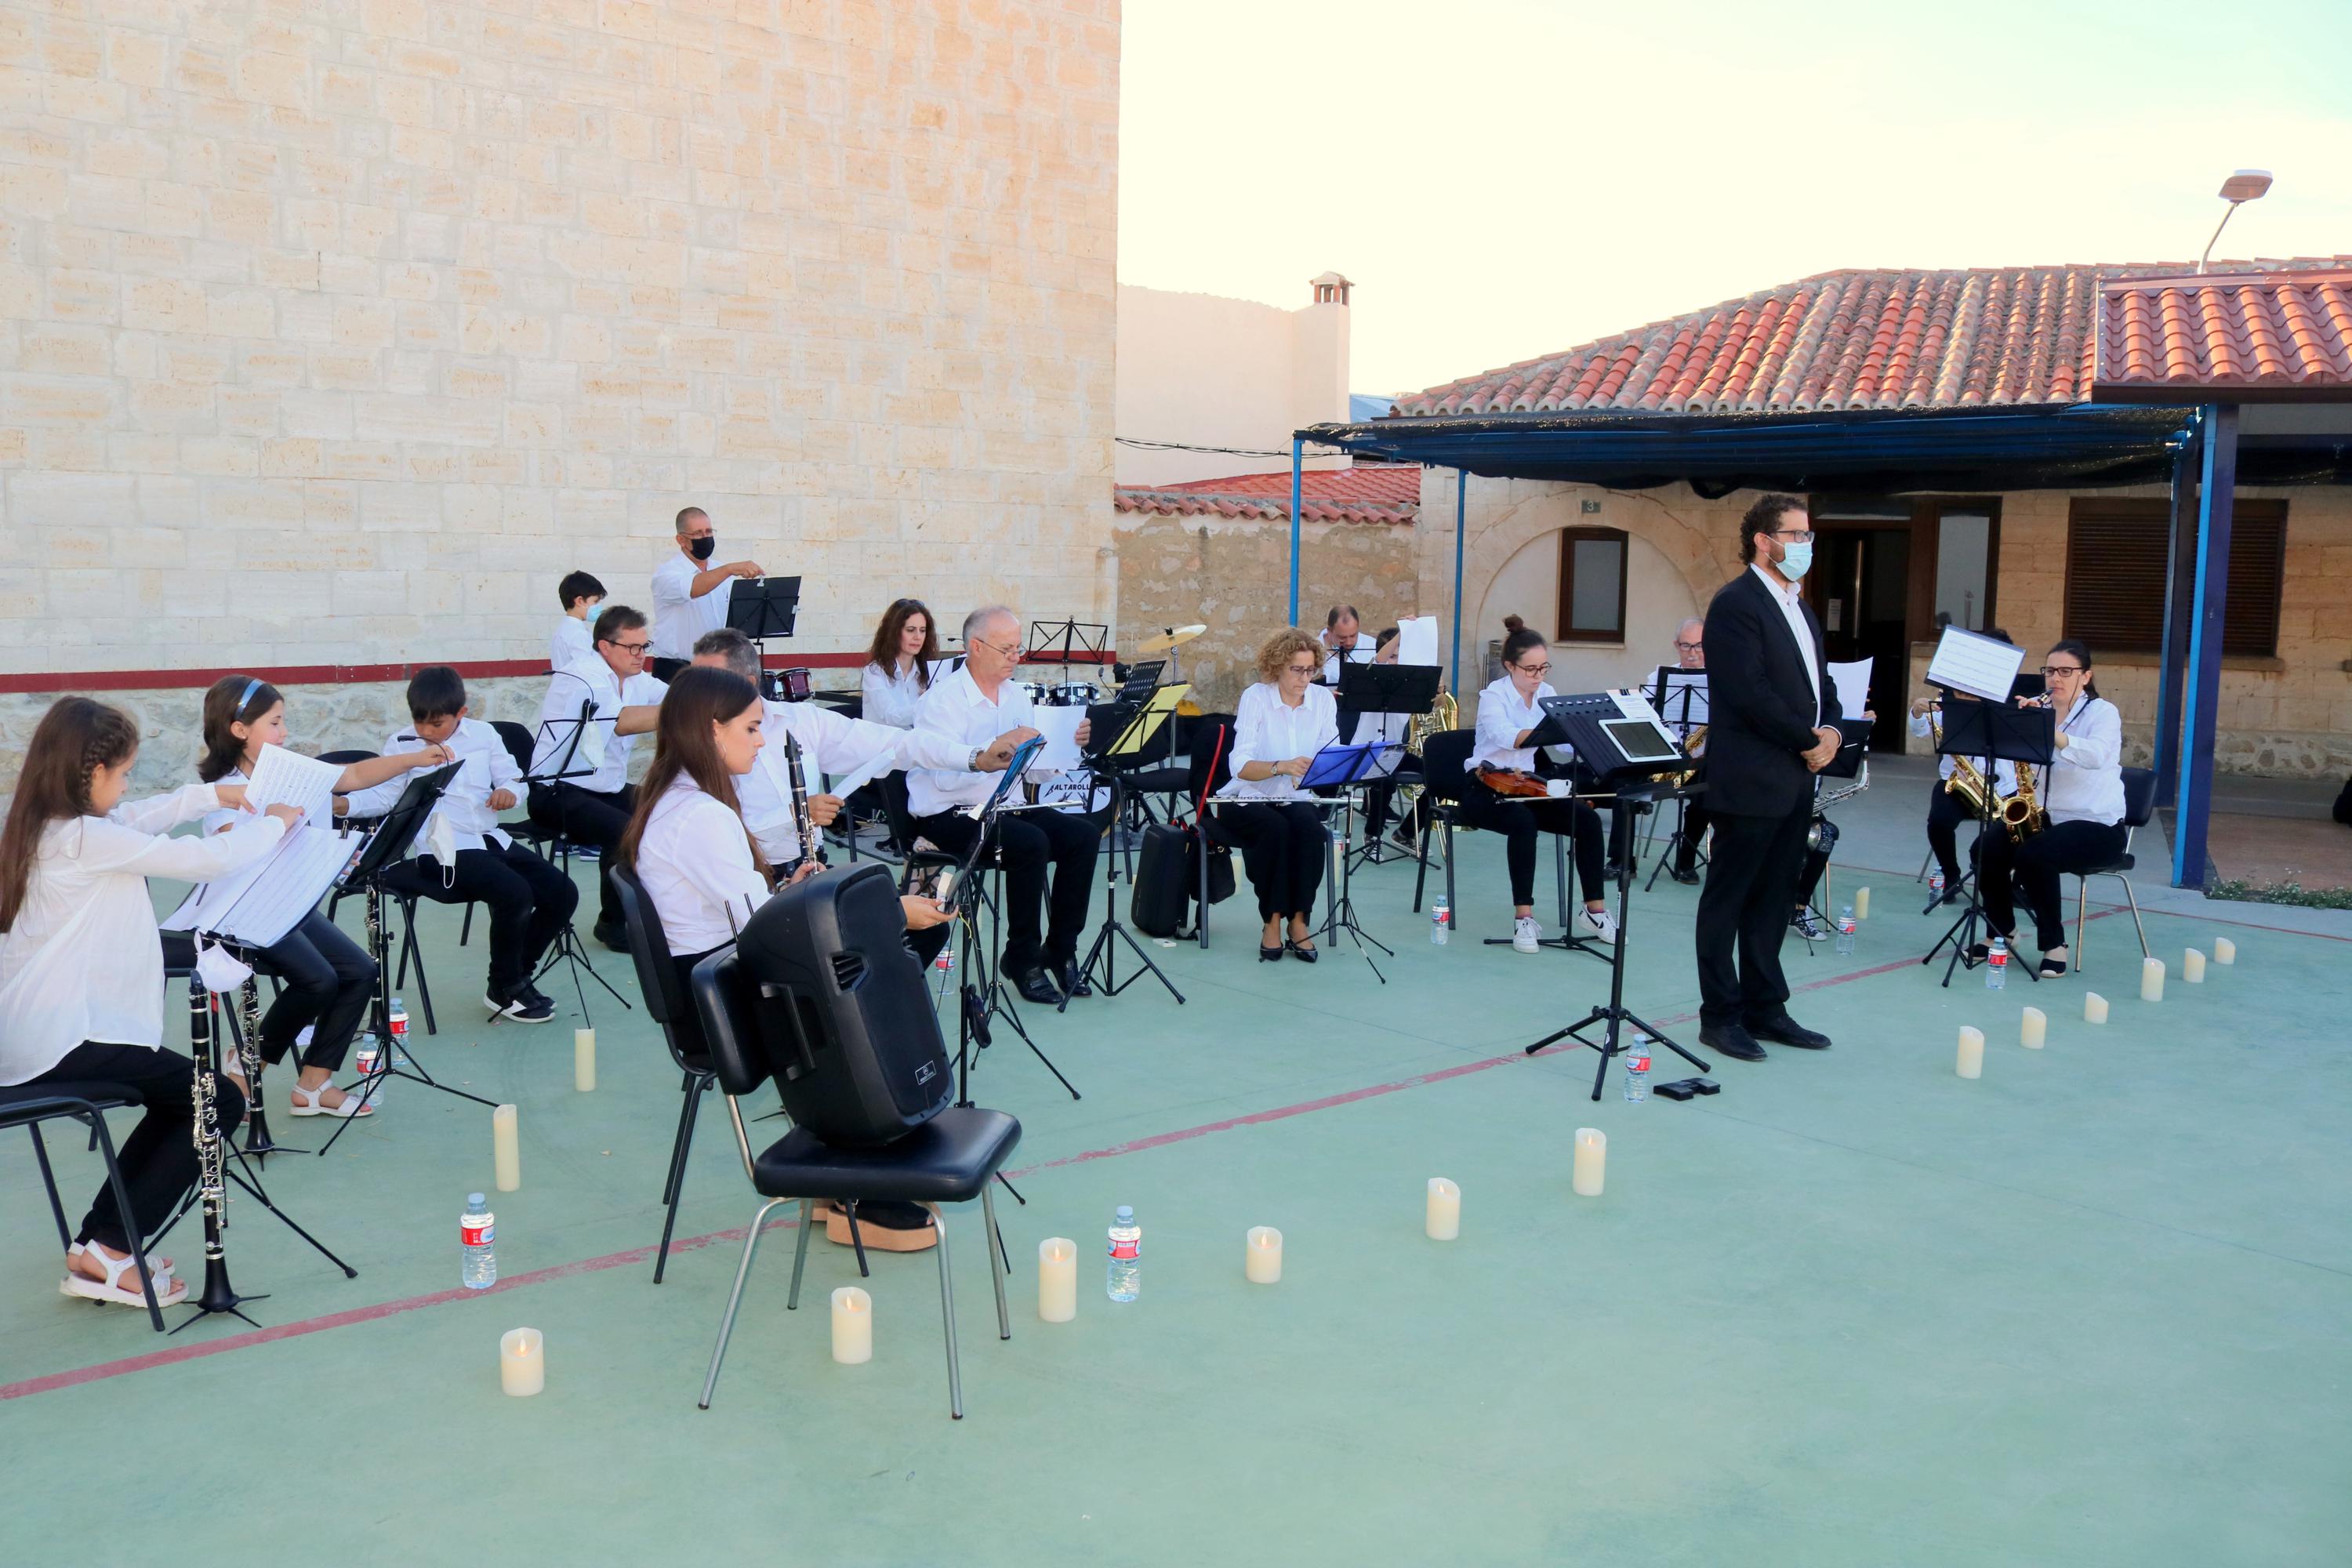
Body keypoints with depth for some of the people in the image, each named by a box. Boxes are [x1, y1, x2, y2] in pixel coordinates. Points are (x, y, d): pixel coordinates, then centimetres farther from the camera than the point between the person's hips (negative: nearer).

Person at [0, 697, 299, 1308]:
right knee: (221, 1103, 0)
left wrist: (212, 794, 22)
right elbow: (208, 860, -20)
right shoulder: (83, 838, -20)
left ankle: (98, 1242, 21)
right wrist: (273, 823, -2)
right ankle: (106, 1255, 2)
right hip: (60, 1041, -10)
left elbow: (135, 820, 26)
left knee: (180, 1100, 24)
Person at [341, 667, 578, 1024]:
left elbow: (513, 778, 13)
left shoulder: (484, 734, 10)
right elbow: (383, 795, 1)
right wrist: (345, 804, -17)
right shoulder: (401, 745, 3)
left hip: (492, 839, 5)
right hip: (444, 850, -5)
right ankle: (504, 989, -6)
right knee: (515, 894, -28)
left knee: (563, 893, -6)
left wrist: (508, 790, -9)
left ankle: (520, 973, 14)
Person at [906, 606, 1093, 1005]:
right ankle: (1022, 958, -14)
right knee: (1031, 843, -31)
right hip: (948, 818, -7)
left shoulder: (1016, 694, 11)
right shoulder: (942, 699, -12)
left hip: (1004, 807, 7)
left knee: (1083, 834, -14)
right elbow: (946, 775, -24)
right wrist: (995, 750, -32)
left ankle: (1060, 949, -4)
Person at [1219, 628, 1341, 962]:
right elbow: (1241, 766, -22)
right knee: (1275, 828, -33)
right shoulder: (1255, 698, -11)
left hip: (1296, 798, 3)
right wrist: (1281, 766, -40)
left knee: (1311, 828, -29)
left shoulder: (1324, 699, 1)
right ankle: (1272, 923, -21)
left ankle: (1299, 922, -20)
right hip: (1247, 799, -3)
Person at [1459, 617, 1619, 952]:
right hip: (1484, 789, -6)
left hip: (1524, 786, 6)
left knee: (1588, 819, -16)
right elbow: (1506, 737, -35)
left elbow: (1566, 748, -4)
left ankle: (1595, 911, -6)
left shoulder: (1546, 694, 5)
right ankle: (1524, 918, -27)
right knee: (1523, 822, -36)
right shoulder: (1493, 697, -13)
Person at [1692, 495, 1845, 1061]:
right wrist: (1808, 741, -12)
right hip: (1750, 780, -9)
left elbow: (1818, 679, 21)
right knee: (1728, 900, 1)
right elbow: (1751, 695, -20)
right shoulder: (1735, 604, -12)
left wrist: (1831, 729, 2)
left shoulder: (1797, 606, 17)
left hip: (1795, 779, 9)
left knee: (1773, 899, 13)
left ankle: (1766, 1008, 22)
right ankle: (1720, 1015, 8)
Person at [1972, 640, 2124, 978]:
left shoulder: (2103, 712, -8)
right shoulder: (2038, 710, 8)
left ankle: (2055, 945, -15)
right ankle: (2002, 931, 4)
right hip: (2044, 819, 6)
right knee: (1985, 848, -17)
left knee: (2034, 855, -32)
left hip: (2097, 825, -5)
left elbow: (2096, 755, -31)